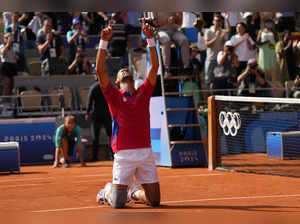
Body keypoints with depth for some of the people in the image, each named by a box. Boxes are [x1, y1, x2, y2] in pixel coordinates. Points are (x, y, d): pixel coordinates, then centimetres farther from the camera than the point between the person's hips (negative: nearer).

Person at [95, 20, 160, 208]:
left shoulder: (144, 93, 13)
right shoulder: (114, 96, 6)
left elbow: (155, 66, 5)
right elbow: (100, 70, -6)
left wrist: (150, 39, -3)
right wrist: (104, 41, -12)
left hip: (146, 152, 3)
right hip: (123, 154, -3)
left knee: (155, 200, 4)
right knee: (117, 203, -4)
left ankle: (133, 193, 35)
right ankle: (107, 191, 30)